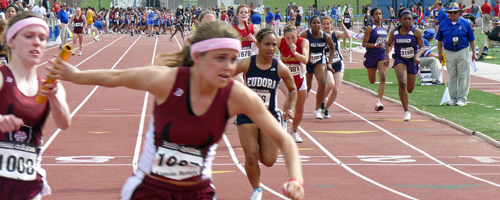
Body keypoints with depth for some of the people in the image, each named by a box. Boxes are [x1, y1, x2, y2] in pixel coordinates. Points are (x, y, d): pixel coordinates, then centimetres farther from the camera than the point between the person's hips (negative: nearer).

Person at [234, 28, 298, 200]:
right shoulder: (246, 64, -9)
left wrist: (291, 109, -1)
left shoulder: (281, 68, -6)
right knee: (251, 158, -6)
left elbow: (292, 89, 11)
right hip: (247, 116, -1)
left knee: (268, 161, -4)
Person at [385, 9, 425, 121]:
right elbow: (388, 44, 14)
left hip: (412, 61, 1)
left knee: (410, 89, 10)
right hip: (399, 60, -1)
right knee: (402, 84, -23)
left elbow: (422, 47, -3)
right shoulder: (394, 32, 0)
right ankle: (406, 111, -20)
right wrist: (387, 57, 0)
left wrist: (417, 56, -23)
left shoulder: (416, 32, -5)